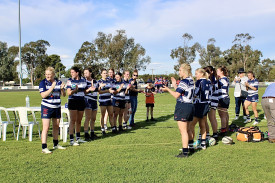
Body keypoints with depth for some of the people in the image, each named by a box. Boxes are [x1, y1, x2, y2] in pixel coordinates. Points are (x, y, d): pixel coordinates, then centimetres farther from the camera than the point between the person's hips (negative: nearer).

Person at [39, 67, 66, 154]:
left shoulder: (58, 82, 4)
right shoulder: (43, 82, -7)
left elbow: (64, 95, 6)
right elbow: (43, 95, -18)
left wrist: (62, 89, -15)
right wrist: (52, 87, -25)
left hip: (57, 107, 5)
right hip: (46, 107, -5)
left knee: (56, 126, 13)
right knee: (46, 127, -10)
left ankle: (56, 144, 27)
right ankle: (44, 148, -8)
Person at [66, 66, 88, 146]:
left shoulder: (83, 80, 8)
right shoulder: (70, 81, -2)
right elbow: (68, 93, -10)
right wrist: (75, 90, -26)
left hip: (81, 101, 4)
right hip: (73, 101, -4)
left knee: (79, 120, 10)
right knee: (73, 120, -6)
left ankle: (78, 138, 23)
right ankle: (71, 140, -4)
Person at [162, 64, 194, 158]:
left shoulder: (184, 81, -15)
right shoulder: (191, 81, 12)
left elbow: (176, 95, -16)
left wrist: (167, 89, -4)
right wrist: (175, 85, 19)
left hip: (183, 107, -9)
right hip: (190, 106, 9)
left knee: (183, 131, -5)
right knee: (187, 130, 15)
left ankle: (185, 152, -2)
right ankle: (189, 148, 22)